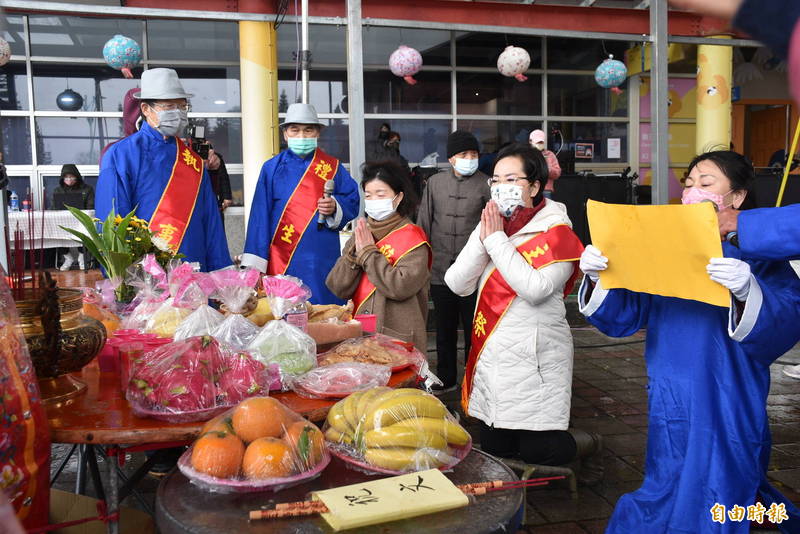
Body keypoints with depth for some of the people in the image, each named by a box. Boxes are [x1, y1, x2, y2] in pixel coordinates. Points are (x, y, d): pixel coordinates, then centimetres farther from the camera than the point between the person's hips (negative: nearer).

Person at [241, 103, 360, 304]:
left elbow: (352, 201, 9)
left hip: (321, 260, 0)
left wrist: (335, 208, -15)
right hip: (281, 261, 0)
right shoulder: (272, 168, 7)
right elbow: (260, 215, 5)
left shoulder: (333, 167, 8)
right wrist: (254, 263, -1)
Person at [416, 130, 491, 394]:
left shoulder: (486, 184, -2)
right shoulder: (435, 182, 7)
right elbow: (423, 224, 12)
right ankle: (446, 378, 29)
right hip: (440, 270, 3)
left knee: (473, 328, 5)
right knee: (444, 328, 15)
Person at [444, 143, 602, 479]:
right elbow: (457, 284, 1)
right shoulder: (489, 227, 9)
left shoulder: (556, 233, -8)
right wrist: (483, 239, -11)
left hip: (534, 359, -6)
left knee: (537, 452, -1)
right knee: (494, 450, 12)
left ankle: (588, 445, 29)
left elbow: (536, 288, -25)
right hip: (491, 356, 6)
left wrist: (497, 239, -18)